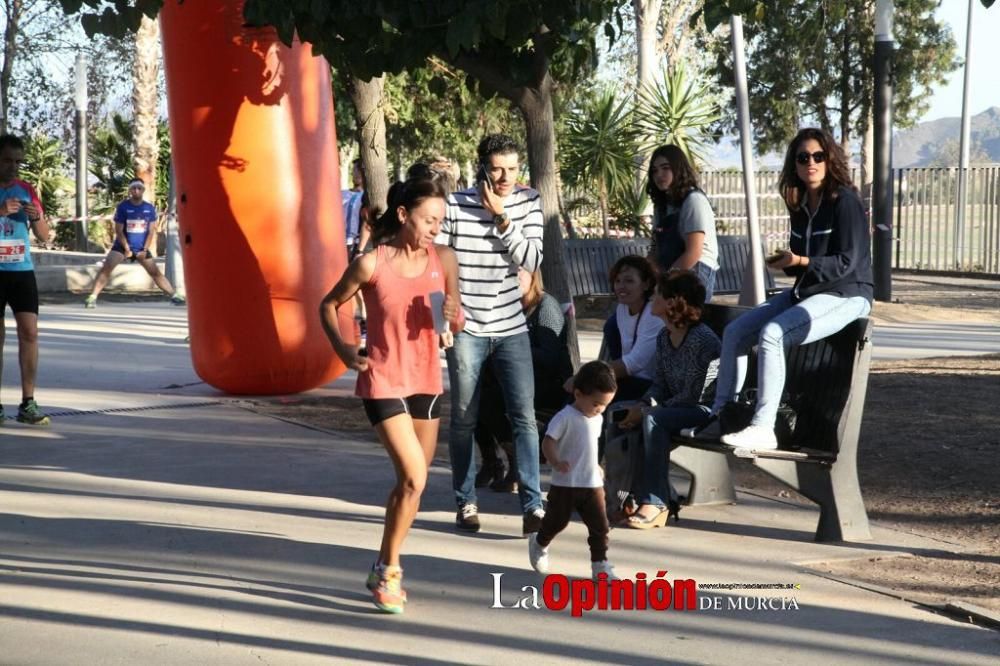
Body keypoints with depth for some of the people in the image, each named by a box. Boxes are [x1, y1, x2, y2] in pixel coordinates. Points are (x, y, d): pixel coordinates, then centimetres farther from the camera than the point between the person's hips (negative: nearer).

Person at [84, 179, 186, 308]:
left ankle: (174, 296, 16)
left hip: (141, 248, 3)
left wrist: (145, 249, -7)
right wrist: (127, 249, -14)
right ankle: (93, 297, -25)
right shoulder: (123, 207, -11)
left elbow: (151, 231, 1)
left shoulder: (150, 208, -2)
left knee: (155, 272, 8)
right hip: (122, 245, -3)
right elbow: (118, 230, -10)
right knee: (106, 268, -20)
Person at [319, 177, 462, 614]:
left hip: (426, 381, 5)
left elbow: (455, 319, 6)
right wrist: (343, 350, -10)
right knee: (414, 478, -14)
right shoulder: (371, 264, -13)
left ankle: (385, 568, 32)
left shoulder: (444, 260, -3)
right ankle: (388, 570, 4)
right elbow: (329, 306, 1)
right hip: (383, 382, -5)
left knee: (411, 483, 13)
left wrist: (453, 318, -16)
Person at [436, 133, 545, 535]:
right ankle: (466, 503, 18)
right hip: (466, 328, -2)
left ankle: (532, 504, -3)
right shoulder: (455, 205, -8)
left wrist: (502, 218, -15)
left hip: (512, 328, 2)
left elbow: (532, 261, -8)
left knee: (524, 416, -4)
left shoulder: (528, 203, 2)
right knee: (463, 419, 6)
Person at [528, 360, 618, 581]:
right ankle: (539, 544, 39)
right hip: (565, 484, -5)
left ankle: (600, 565, 4)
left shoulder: (597, 418, 7)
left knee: (600, 525, -1)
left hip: (592, 484, 6)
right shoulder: (565, 417, -16)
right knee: (557, 521, 11)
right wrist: (556, 463, -37)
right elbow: (548, 442, -22)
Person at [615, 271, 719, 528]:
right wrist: (642, 405, -9)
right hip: (676, 410, 9)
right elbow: (660, 384, 12)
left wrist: (649, 410, -19)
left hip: (706, 412, -9)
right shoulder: (664, 337, 8)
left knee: (654, 420, -30)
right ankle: (666, 499, -2)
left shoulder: (703, 339, -20)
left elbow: (693, 394, -22)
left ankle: (655, 503, -26)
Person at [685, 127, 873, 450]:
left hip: (846, 295, -9)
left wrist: (800, 261, -27)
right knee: (735, 332, -2)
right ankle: (720, 417, 4)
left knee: (771, 334, -30)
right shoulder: (800, 205, 11)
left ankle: (763, 428, -29)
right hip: (806, 291, 9)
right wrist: (784, 262, -5)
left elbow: (848, 262, -17)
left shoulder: (844, 201, -12)